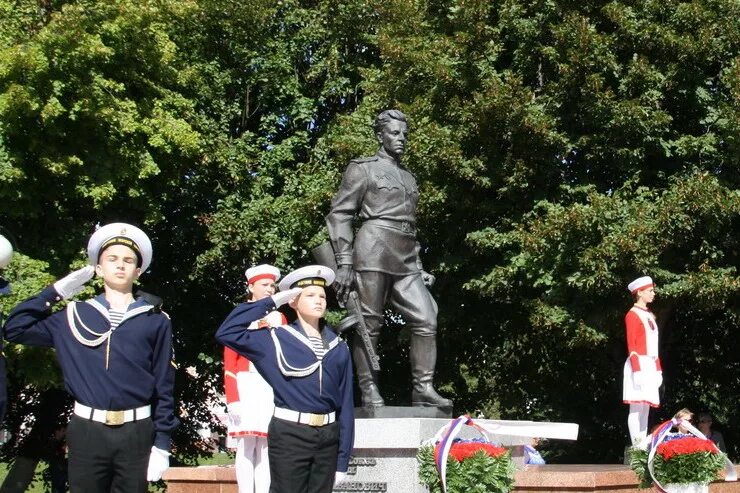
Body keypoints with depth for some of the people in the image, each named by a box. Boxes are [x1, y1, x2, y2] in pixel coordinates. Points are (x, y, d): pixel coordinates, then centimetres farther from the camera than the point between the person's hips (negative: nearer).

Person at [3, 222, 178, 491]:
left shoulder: (155, 321, 4)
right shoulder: (75, 316, 8)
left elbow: (163, 386, 3)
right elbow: (15, 328, 7)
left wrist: (162, 443, -1)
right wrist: (56, 292, 6)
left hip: (136, 433, -1)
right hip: (87, 431, 1)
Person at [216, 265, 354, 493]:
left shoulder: (338, 348, 10)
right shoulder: (276, 339, 0)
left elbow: (346, 405, 9)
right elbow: (226, 333, -12)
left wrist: (343, 460, 5)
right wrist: (270, 302, -8)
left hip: (328, 437, 4)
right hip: (289, 435, -4)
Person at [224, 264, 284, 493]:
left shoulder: (280, 318, 15)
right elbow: (229, 362, -1)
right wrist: (232, 399, -10)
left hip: (274, 388, 3)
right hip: (247, 386, -3)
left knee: (266, 446, 2)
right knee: (247, 444, -7)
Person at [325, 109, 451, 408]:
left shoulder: (409, 178, 26)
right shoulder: (362, 169, 5)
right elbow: (338, 215, -2)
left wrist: (419, 268, 22)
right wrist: (344, 263, -11)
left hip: (406, 261, 6)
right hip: (373, 254, -6)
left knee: (426, 320, -6)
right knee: (370, 325, -4)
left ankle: (423, 389, -4)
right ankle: (369, 393, 0)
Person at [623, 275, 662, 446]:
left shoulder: (650, 315, 20)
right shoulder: (633, 314, -6)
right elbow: (631, 345, -12)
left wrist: (658, 369, 17)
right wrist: (637, 370, -19)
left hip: (650, 366, 9)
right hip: (639, 365, -9)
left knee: (645, 407, 6)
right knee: (637, 406, -10)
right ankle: (637, 446, -12)